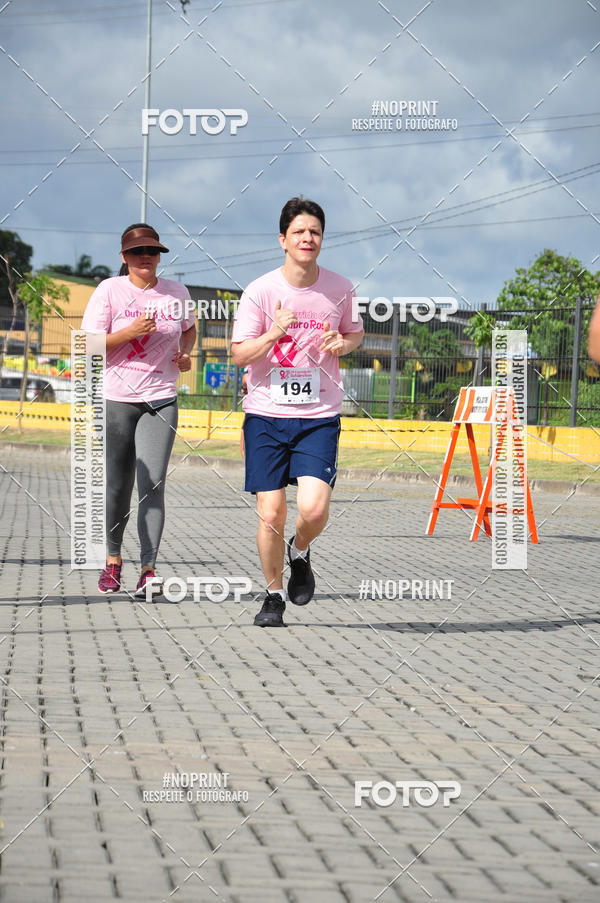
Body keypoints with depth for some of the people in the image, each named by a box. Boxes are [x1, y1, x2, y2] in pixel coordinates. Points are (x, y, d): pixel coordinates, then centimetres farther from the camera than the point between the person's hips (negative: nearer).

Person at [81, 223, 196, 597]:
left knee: (152, 484, -10)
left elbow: (189, 328, 26)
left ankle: (149, 569, -8)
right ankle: (113, 558, 26)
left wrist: (185, 353, 4)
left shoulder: (176, 292, 5)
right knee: (117, 486, 5)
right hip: (116, 399, -1)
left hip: (161, 400, 1)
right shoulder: (109, 290, -3)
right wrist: (129, 333, -20)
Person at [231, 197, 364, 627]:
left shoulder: (340, 288, 1)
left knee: (314, 509, -16)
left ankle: (300, 552, 19)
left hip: (320, 416, 1)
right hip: (266, 415, 0)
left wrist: (343, 344, -5)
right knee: (271, 515, -2)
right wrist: (274, 333, -21)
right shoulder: (260, 291, -5)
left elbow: (355, 332, 18)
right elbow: (239, 354, -3)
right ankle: (273, 595, 20)